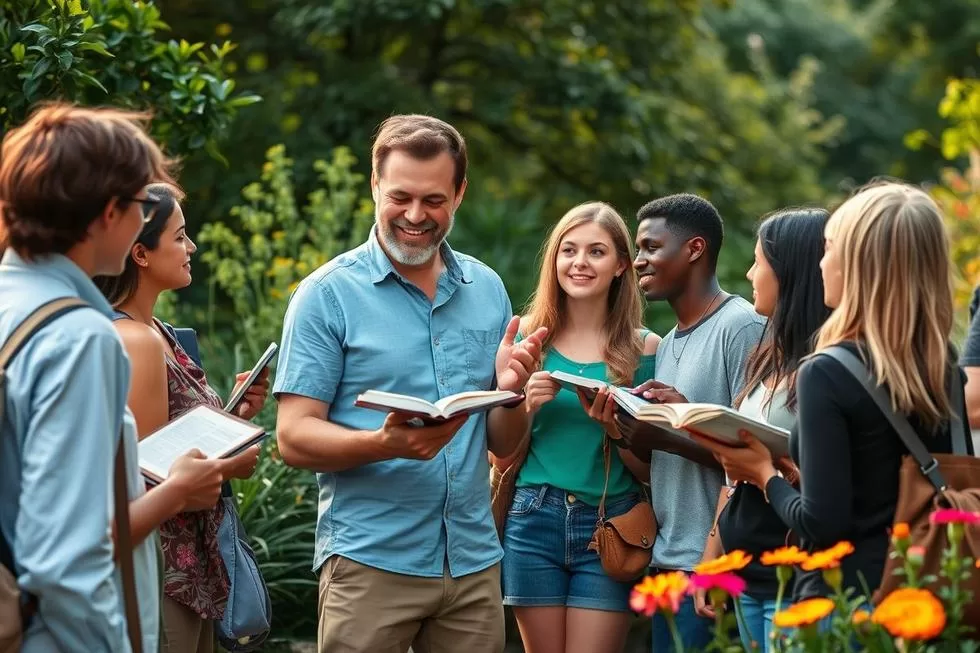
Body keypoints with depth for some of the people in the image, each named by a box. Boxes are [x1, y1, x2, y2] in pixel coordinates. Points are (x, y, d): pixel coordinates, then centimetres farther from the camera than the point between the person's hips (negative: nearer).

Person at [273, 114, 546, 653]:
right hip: (371, 562, -4)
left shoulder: (487, 290, 9)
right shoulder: (328, 294, -4)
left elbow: (503, 445, 12)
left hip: (474, 562, 4)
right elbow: (294, 438, -9)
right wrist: (386, 444, -25)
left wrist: (509, 390, -8)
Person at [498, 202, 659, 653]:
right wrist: (528, 404, -12)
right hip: (533, 519, 1)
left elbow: (649, 471, 4)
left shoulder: (644, 348, 2)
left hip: (609, 527, -1)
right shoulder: (529, 336, 3)